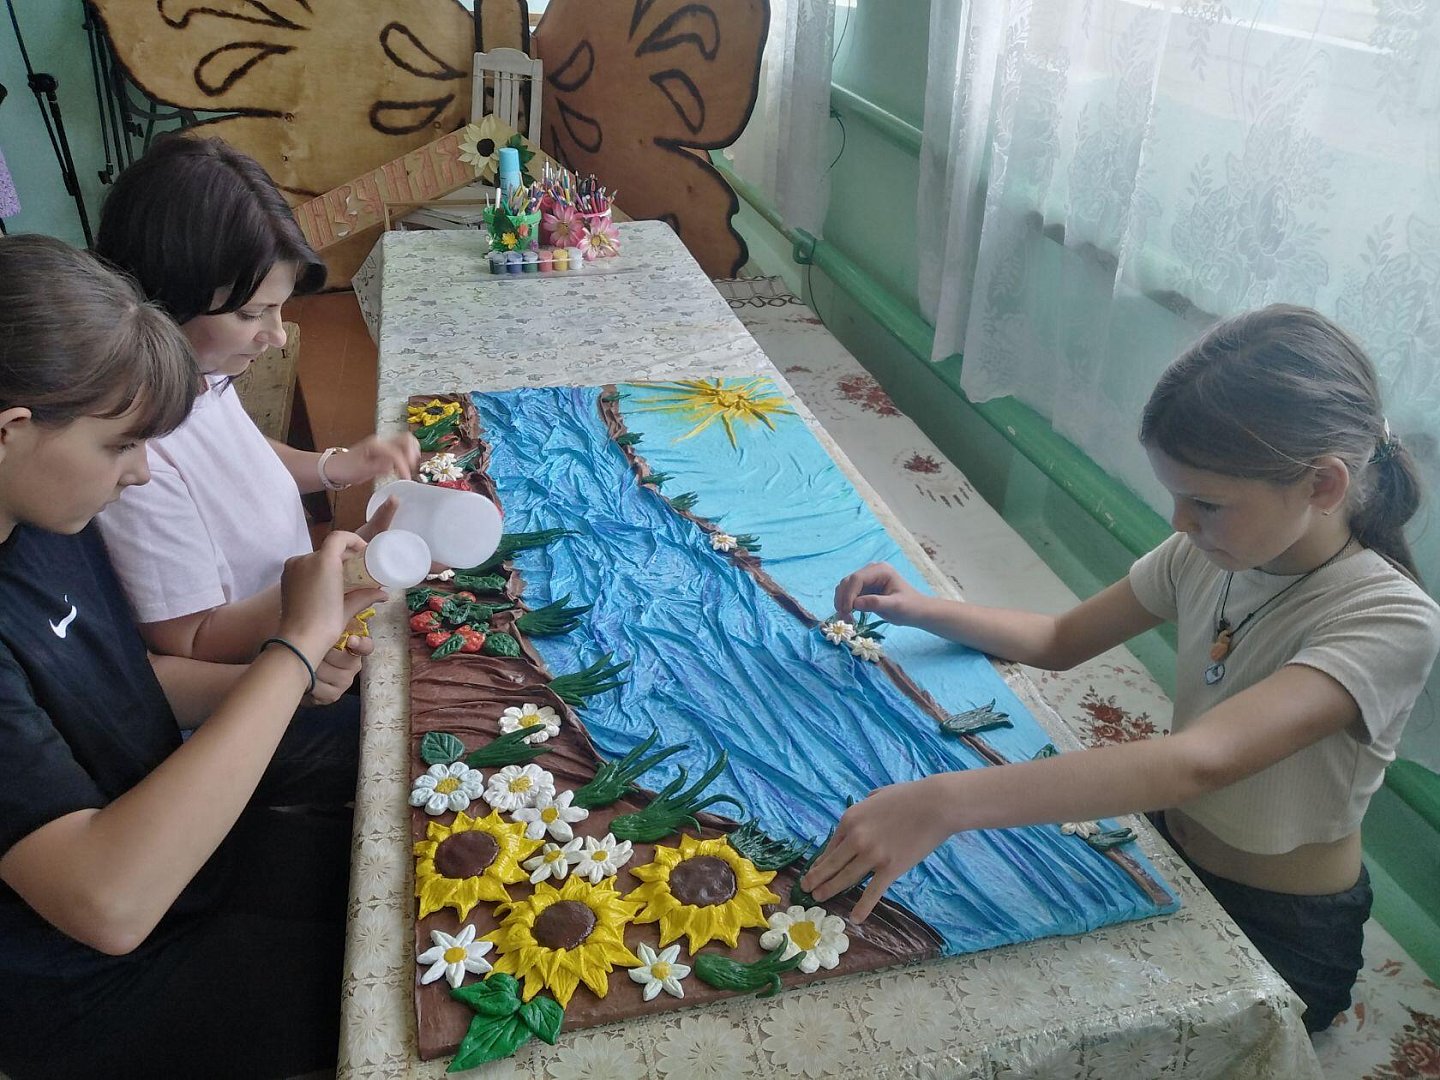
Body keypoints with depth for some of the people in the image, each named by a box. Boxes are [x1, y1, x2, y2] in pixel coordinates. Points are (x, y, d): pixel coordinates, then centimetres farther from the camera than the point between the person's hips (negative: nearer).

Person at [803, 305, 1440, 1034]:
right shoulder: (1213, 552, -10)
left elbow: (1200, 763, -45)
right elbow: (1060, 641, 1)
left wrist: (944, 803, -54)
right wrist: (919, 610, -16)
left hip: (1280, 935, -5)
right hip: (1171, 851, 5)